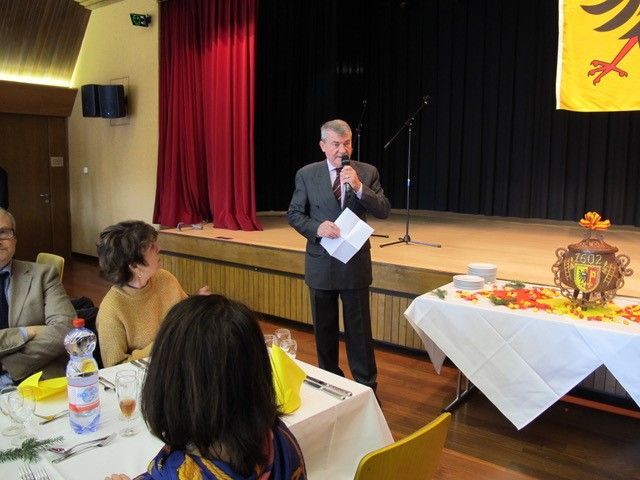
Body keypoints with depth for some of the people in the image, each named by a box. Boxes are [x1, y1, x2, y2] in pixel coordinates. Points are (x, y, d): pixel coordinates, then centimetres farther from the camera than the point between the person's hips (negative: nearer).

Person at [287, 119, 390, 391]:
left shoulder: (367, 172, -1)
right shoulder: (306, 174, 0)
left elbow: (384, 211, -7)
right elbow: (294, 214, 1)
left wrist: (358, 187, -22)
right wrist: (317, 227, -18)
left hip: (356, 263, -1)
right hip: (320, 263, 1)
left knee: (359, 328, 7)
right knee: (324, 327, 15)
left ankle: (366, 385, 21)